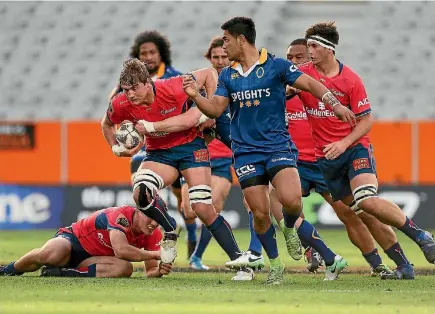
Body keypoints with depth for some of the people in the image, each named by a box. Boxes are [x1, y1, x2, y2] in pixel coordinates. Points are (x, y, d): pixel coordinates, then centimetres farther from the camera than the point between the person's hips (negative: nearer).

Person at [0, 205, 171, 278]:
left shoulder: (153, 235, -5)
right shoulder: (121, 214, -26)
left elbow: (150, 271, -2)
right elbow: (120, 249, -40)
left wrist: (158, 271, -26)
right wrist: (156, 254, -38)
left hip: (91, 260, 6)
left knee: (125, 268, -26)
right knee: (51, 254, -40)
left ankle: (62, 272, -19)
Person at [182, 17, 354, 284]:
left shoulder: (276, 66, -2)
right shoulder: (227, 76, 11)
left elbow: (309, 84, -4)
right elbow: (216, 109, 7)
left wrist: (335, 104, -16)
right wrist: (196, 96, -11)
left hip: (278, 145, -3)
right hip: (246, 152, 3)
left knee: (291, 199, -25)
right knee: (260, 213, -4)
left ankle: (291, 229, 10)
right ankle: (275, 264, 14)